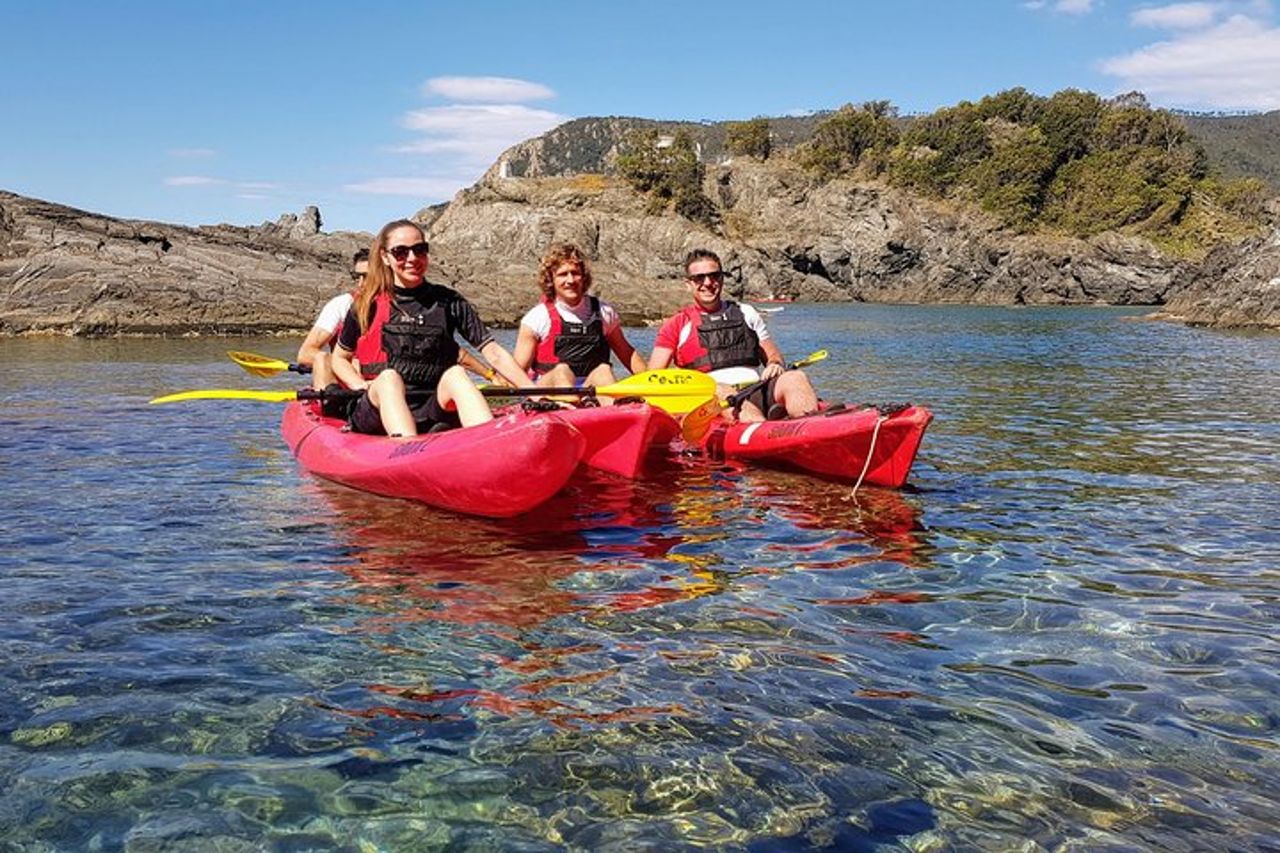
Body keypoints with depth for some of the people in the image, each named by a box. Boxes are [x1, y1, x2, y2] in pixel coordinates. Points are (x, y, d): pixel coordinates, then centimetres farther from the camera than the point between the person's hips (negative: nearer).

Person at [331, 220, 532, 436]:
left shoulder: (449, 302, 8)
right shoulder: (367, 305, 8)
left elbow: (494, 353, 1)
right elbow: (339, 358, 18)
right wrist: (361, 386, -3)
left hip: (433, 412, 1)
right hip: (379, 413, -1)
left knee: (455, 374, -26)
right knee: (389, 377, -30)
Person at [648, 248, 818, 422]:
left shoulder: (746, 314, 24)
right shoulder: (677, 324, 14)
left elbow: (773, 355, 26)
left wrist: (775, 365, 1)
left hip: (756, 393, 3)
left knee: (795, 378, -26)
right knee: (719, 392, -38)